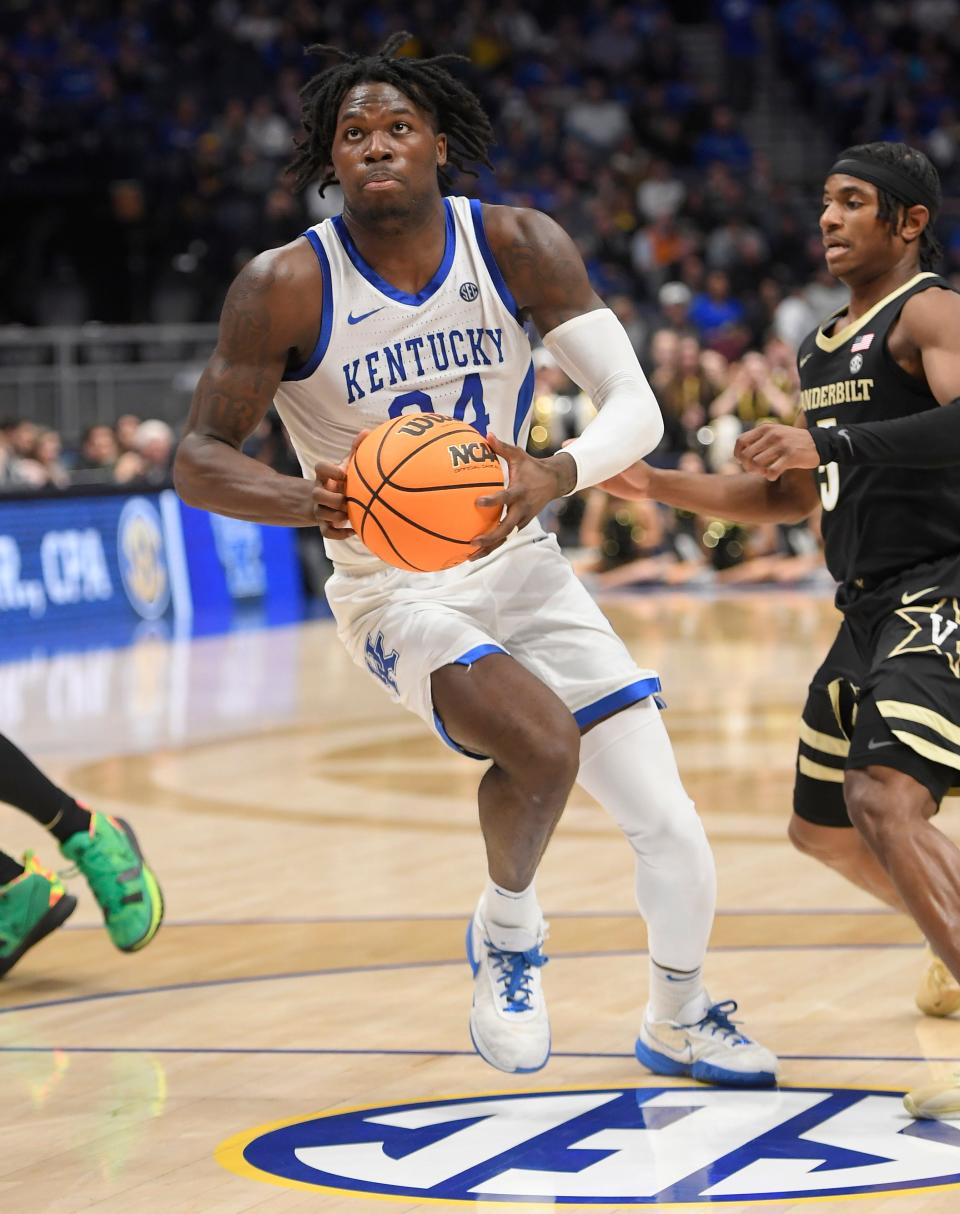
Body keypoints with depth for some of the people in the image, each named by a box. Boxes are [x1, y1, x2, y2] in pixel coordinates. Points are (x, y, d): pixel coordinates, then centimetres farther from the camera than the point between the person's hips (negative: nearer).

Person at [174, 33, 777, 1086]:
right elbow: (198, 460, -15)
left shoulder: (517, 246, -10)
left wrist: (556, 475, -38)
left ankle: (677, 1023, 30)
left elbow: (636, 405, -15)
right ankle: (506, 931, 0)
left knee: (671, 829, 0)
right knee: (540, 742, -32)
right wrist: (310, 499, -36)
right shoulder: (285, 287, -17)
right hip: (394, 592, -4)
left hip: (517, 562, 4)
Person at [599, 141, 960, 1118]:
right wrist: (660, 485, 17)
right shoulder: (818, 350, 18)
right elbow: (793, 496, 27)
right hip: (873, 607, 10)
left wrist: (832, 442, -35)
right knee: (822, 822, 22)